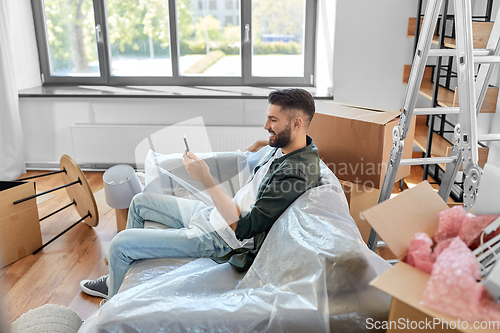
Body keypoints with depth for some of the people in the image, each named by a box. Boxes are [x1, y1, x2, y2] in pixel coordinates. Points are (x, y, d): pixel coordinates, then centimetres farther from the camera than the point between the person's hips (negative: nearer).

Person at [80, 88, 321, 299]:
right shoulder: (283, 147, 1)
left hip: (218, 239, -10)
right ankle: (116, 279, 38)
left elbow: (243, 228, -32)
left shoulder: (295, 173, -30)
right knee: (140, 202, 20)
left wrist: (206, 180, -33)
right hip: (214, 214, 10)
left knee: (120, 244, -8)